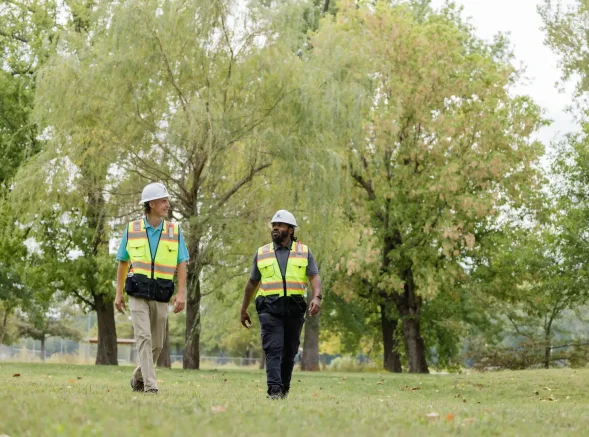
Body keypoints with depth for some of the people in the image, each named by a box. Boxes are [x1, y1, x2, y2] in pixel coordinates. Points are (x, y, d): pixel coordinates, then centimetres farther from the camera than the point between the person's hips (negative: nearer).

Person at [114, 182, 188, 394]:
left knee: (157, 344, 9)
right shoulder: (132, 229, 2)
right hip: (138, 293, -2)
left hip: (161, 296, 2)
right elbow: (123, 262, 9)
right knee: (144, 338, -14)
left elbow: (181, 264, 0)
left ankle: (138, 378, 31)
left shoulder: (174, 231, 3)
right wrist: (119, 293, 6)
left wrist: (181, 293, -11)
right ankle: (150, 385, -15)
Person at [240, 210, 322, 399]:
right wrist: (243, 310, 19)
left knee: (289, 351, 7)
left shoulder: (304, 252, 9)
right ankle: (274, 390, -21)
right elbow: (252, 283, 18)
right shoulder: (261, 253, 12)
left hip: (294, 308, 1)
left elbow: (315, 277, 1)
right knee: (273, 349, -13)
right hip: (269, 308, -1)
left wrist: (317, 297, -18)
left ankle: (284, 388, 19)